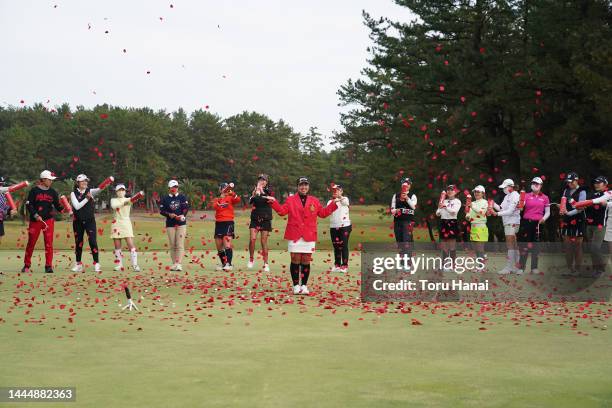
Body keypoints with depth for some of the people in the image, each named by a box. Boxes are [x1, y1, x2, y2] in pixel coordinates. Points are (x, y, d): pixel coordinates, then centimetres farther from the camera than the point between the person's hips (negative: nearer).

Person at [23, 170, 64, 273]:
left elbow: (57, 206, 8)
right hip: (35, 221, -2)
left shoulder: (53, 192, 9)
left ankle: (48, 266, 0)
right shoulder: (34, 190, -1)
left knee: (49, 243, -4)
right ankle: (27, 265, 17)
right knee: (31, 243, 4)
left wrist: (63, 209, -13)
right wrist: (35, 215, -16)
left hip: (49, 220, 2)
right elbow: (28, 205, -5)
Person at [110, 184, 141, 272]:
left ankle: (135, 265, -13)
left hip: (126, 223, -1)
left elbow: (132, 200, -20)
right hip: (116, 224, 1)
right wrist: (123, 202, -28)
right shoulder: (113, 200, 7)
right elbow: (113, 206, -17)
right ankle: (119, 265, 13)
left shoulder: (127, 200, 5)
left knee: (131, 245, -11)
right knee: (117, 247, 3)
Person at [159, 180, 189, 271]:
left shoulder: (182, 197, 5)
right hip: (170, 224, 2)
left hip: (181, 223, -2)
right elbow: (161, 210, 4)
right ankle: (174, 264, 12)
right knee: (172, 245, 5)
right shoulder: (165, 199, 7)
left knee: (180, 245, -8)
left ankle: (179, 264, -12)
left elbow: (186, 208, -4)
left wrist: (183, 215, -22)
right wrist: (169, 214, -14)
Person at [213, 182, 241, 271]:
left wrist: (231, 192, -28)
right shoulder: (217, 199, 13)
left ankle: (228, 264, -23)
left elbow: (238, 200, -15)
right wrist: (221, 197, -22)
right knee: (219, 246, 8)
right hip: (218, 223, 4)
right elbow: (215, 206, -9)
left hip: (228, 222, -4)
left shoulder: (230, 198, 6)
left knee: (227, 244, -18)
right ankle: (223, 264, 22)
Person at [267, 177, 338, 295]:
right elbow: (282, 211, -2)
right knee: (295, 260, -2)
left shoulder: (314, 201, 12)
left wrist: (334, 204, 3)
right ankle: (296, 286, 5)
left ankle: (304, 285, 11)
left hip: (309, 236, 2)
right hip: (294, 235, -2)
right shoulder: (290, 200, 7)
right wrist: (274, 202, -13)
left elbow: (323, 213, 10)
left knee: (306, 261, 3)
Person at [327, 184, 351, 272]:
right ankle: (337, 265, 15)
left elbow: (344, 201, -26)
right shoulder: (330, 202, 13)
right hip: (333, 227, 4)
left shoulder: (345, 199, -1)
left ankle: (344, 266, 1)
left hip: (344, 226, -4)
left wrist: (339, 197, -49)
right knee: (336, 247, 8)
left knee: (344, 246, -3)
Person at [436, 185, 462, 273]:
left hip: (452, 223, -5)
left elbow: (454, 211, -15)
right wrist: (439, 208, -11)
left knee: (452, 245, -3)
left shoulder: (457, 201, 2)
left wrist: (445, 206, -21)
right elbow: (437, 214, 10)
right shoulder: (443, 201, 15)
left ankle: (452, 265, -1)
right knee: (444, 245, 7)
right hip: (443, 223, 5)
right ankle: (444, 265, 12)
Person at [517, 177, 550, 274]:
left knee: (535, 246, 5)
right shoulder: (527, 196, 7)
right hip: (526, 222, -1)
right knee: (524, 245, -5)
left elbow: (547, 212, 10)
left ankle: (534, 268, 12)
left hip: (538, 223, 1)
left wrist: (544, 218, -9)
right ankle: (521, 267, -1)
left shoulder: (545, 198, 9)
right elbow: (521, 207, -5)